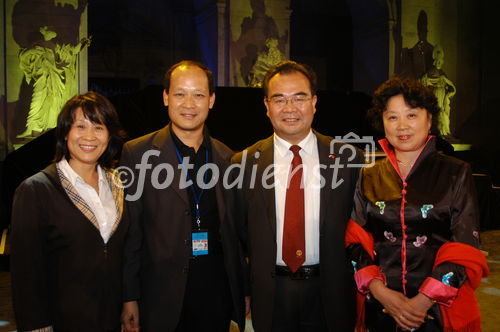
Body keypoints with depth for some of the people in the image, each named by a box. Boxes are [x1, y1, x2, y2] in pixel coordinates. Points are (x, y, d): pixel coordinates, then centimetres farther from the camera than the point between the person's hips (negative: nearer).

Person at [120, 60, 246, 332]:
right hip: (163, 295, -2)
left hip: (218, 288, 3)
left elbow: (235, 231, 10)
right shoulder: (137, 153, -5)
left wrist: (243, 293, 10)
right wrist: (129, 298, -5)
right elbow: (129, 233, -4)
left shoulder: (227, 158, 5)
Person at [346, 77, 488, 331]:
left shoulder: (456, 174, -2)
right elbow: (356, 241, 0)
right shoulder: (368, 177, 3)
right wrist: (380, 291, -14)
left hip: (441, 308, -1)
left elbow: (465, 249, -8)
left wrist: (424, 301, -16)